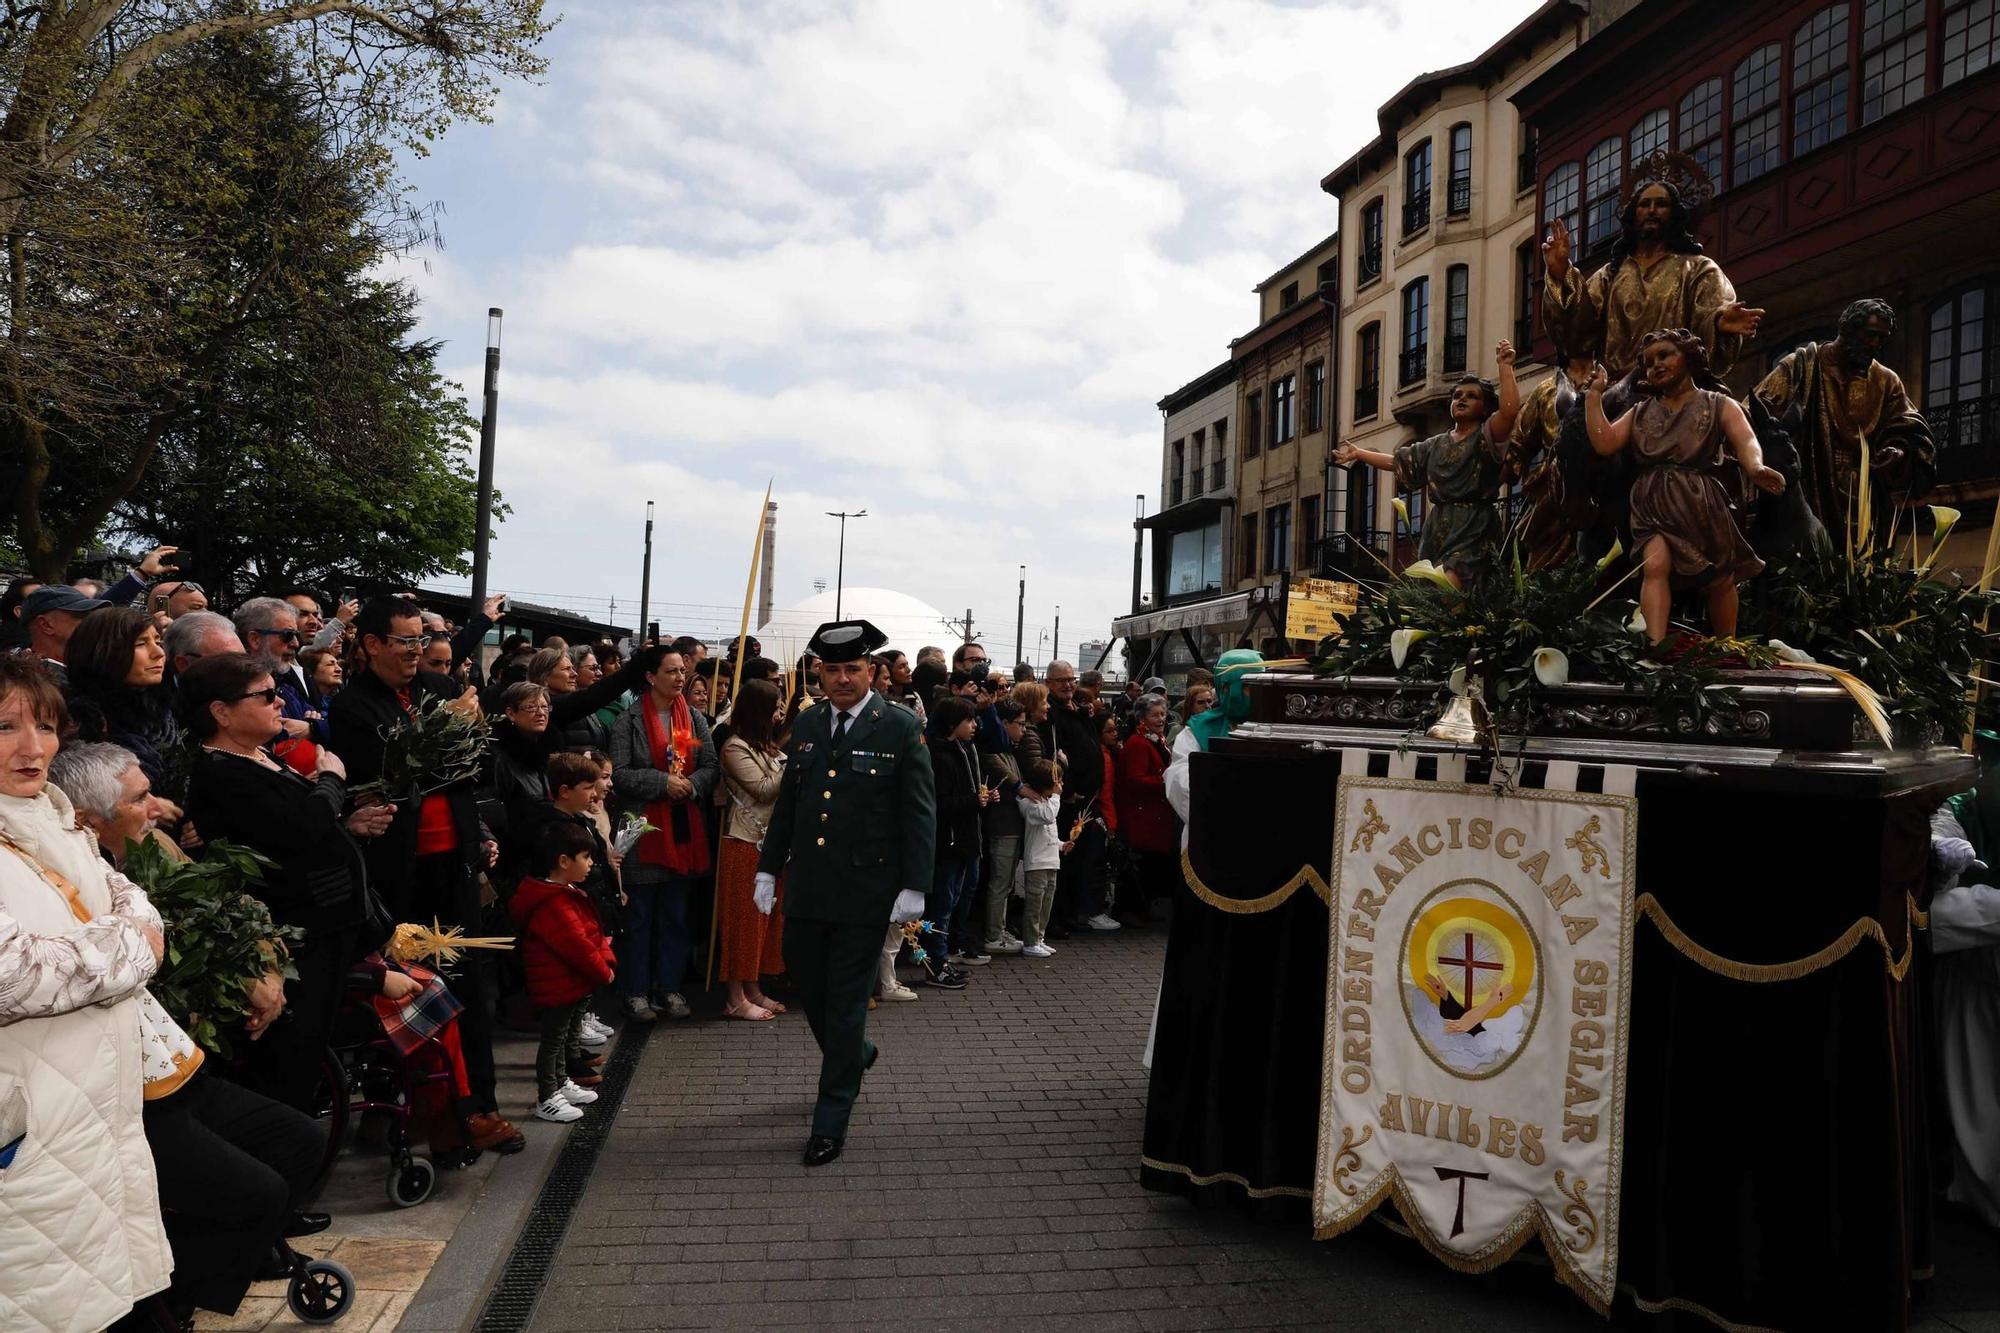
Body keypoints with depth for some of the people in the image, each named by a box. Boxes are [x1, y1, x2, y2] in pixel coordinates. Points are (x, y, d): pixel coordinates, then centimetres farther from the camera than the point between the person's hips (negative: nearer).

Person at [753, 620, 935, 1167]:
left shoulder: (901, 728, -7)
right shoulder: (806, 725, 8)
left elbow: (919, 813, -8)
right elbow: (786, 803, 15)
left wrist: (915, 886, -13)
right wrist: (769, 867, 12)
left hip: (866, 890, -5)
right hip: (807, 886, 5)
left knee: (846, 1000, 2)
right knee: (805, 982, 14)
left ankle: (830, 1123, 14)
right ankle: (855, 1055, 43)